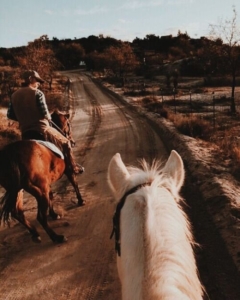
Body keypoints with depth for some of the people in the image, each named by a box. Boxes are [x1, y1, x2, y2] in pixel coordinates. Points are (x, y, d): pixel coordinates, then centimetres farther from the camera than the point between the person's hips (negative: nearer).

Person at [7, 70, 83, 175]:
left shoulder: (14, 95, 7)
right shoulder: (37, 93, -11)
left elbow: (10, 115, 11)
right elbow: (45, 114, -16)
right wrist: (49, 118, 7)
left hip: (25, 133, 5)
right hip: (42, 129, -5)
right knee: (65, 143, 15)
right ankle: (73, 168, 22)